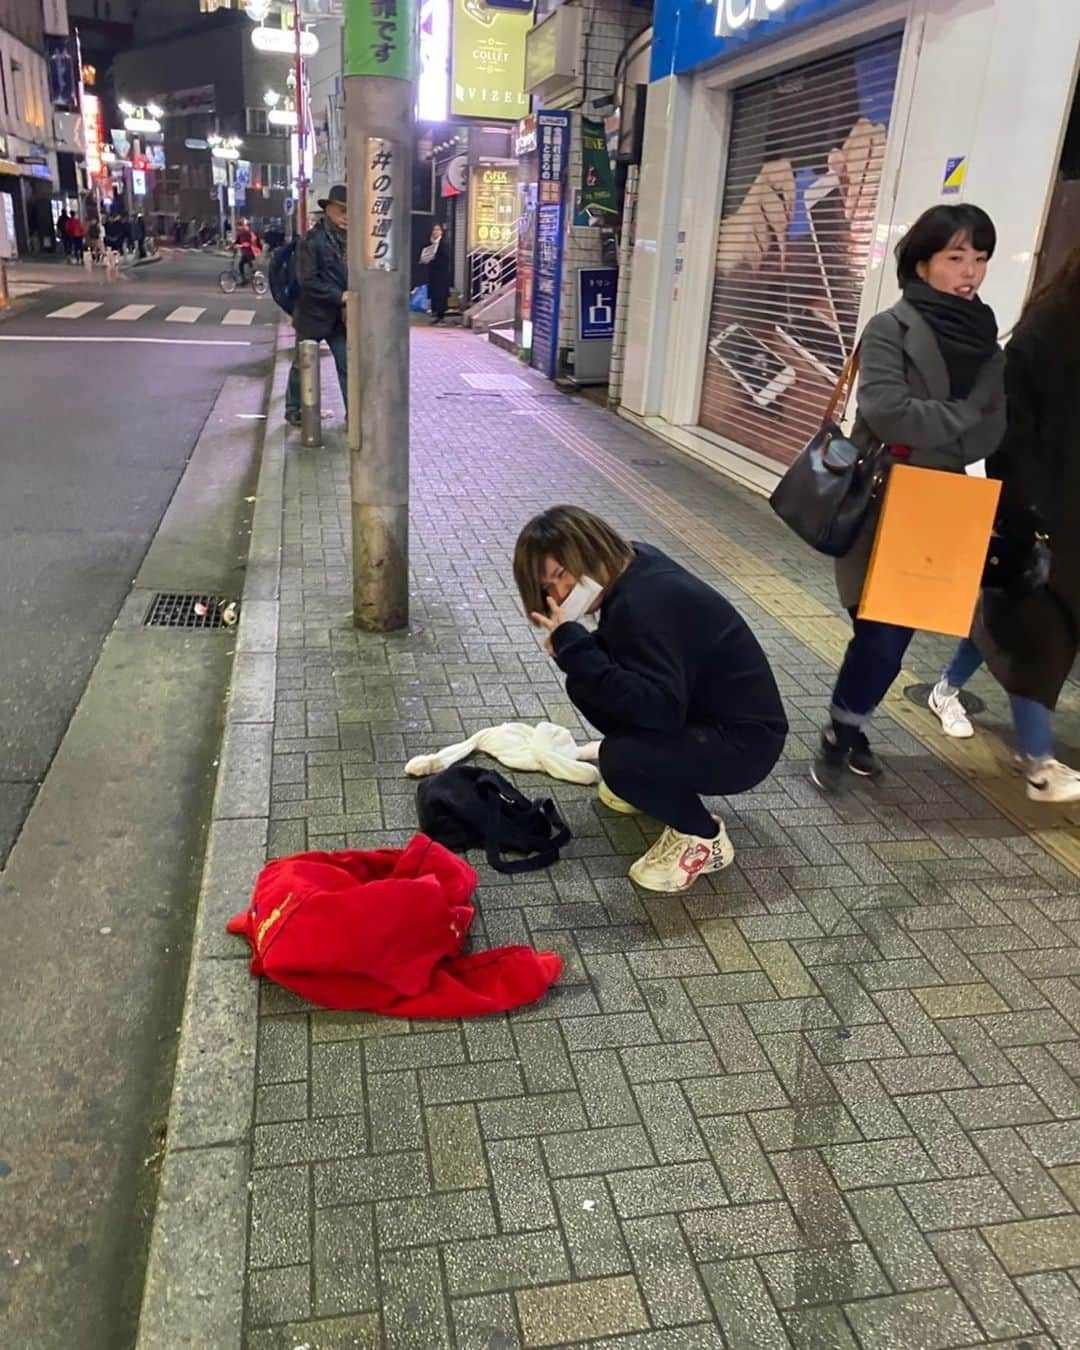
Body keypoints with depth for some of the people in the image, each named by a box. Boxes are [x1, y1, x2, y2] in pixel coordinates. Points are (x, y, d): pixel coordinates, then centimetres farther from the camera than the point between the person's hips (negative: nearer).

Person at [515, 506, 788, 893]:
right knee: (586, 683, 3)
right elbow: (619, 655, 13)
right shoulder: (635, 565, -2)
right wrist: (575, 649, -9)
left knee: (620, 759, -32)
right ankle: (648, 780, 20)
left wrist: (574, 647, -34)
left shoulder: (642, 604, -28)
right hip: (698, 712, 9)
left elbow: (662, 710, -38)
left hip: (745, 739, -9)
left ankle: (704, 838, -4)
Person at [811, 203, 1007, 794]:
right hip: (879, 507, -5)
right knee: (881, 634, -7)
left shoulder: (985, 345, 9)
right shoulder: (890, 329, -8)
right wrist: (963, 415, -11)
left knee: (897, 634, 9)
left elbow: (990, 438, 1)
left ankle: (847, 727, 26)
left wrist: (925, 434, -15)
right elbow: (886, 413, -22)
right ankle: (839, 734, 13)